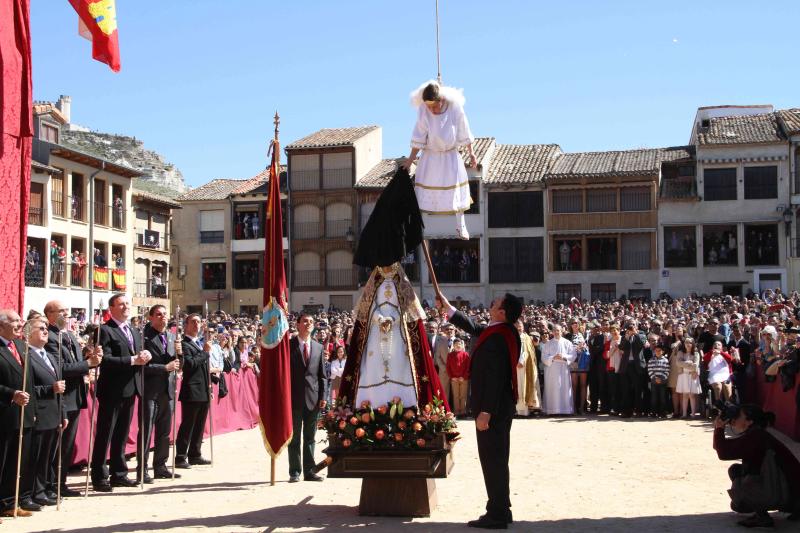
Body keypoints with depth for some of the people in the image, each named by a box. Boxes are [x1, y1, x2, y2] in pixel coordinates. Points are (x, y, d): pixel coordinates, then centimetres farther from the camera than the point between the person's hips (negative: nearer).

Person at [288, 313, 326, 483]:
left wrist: (323, 396, 2)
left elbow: (322, 375, 11)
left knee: (310, 437, 8)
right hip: (294, 397, -3)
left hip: (313, 398, 3)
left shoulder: (318, 347, 11)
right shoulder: (288, 345, 0)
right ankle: (295, 472, 7)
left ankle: (309, 471, 13)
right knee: (294, 437, 2)